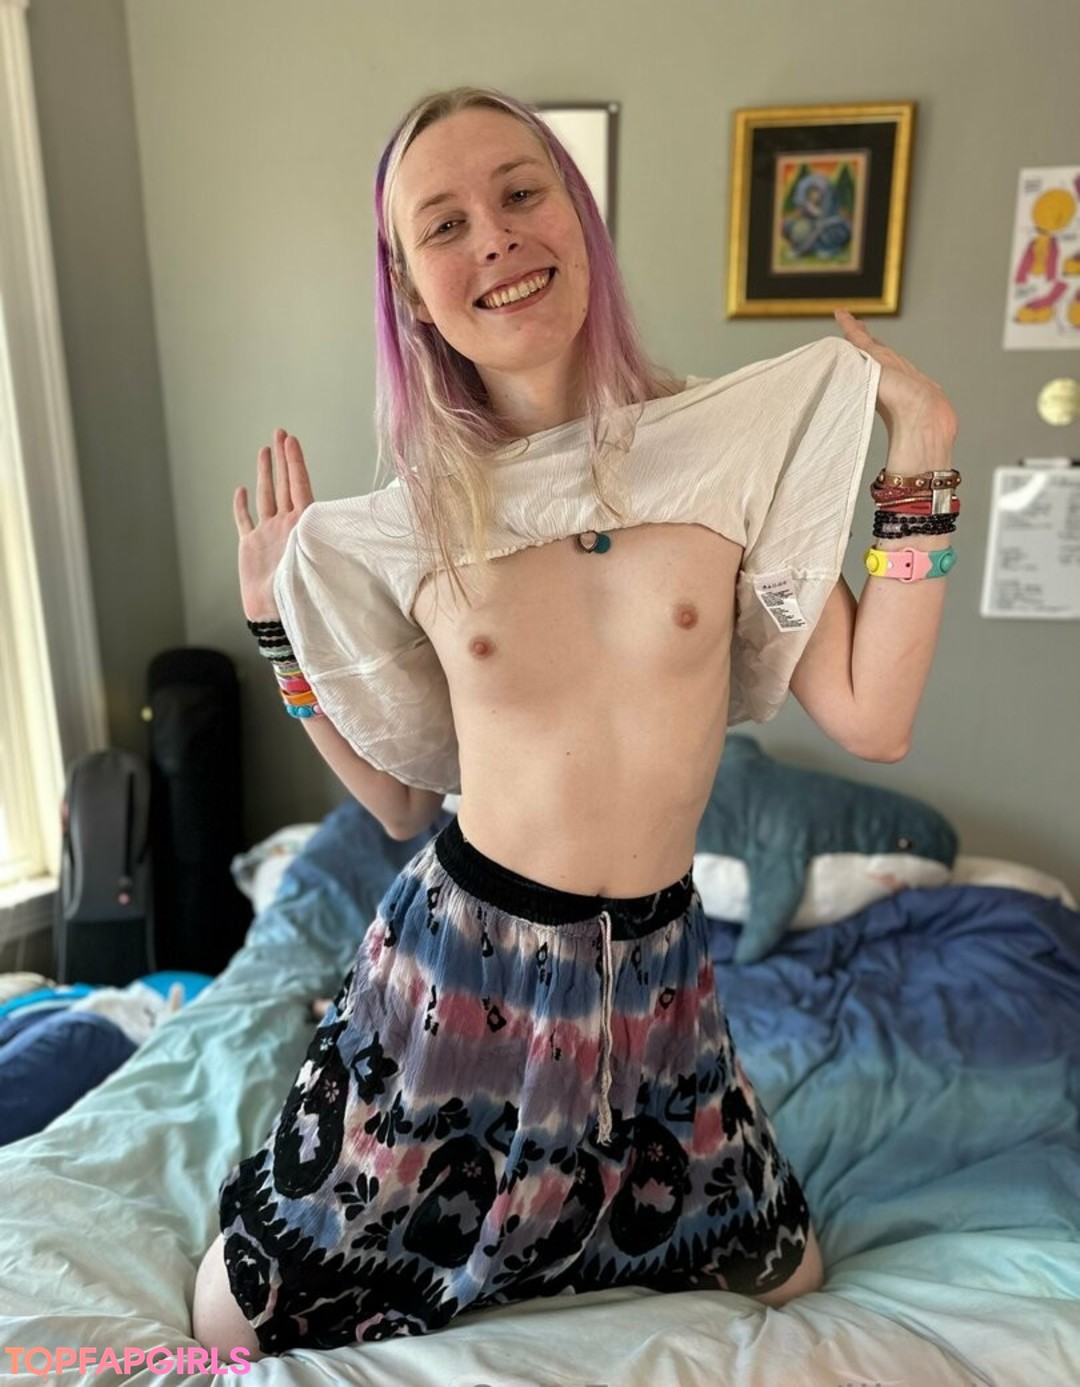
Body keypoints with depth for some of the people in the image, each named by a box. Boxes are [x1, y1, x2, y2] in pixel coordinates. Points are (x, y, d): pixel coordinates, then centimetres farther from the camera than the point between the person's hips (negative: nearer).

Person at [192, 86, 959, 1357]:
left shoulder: (737, 449, -8)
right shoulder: (402, 525, -6)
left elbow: (870, 718, -11)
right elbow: (401, 800, 2)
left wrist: (919, 464, -13)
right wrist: (282, 629, -4)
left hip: (654, 969, 1)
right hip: (460, 953, 0)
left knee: (783, 1283, 21)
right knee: (237, 1322, 13)